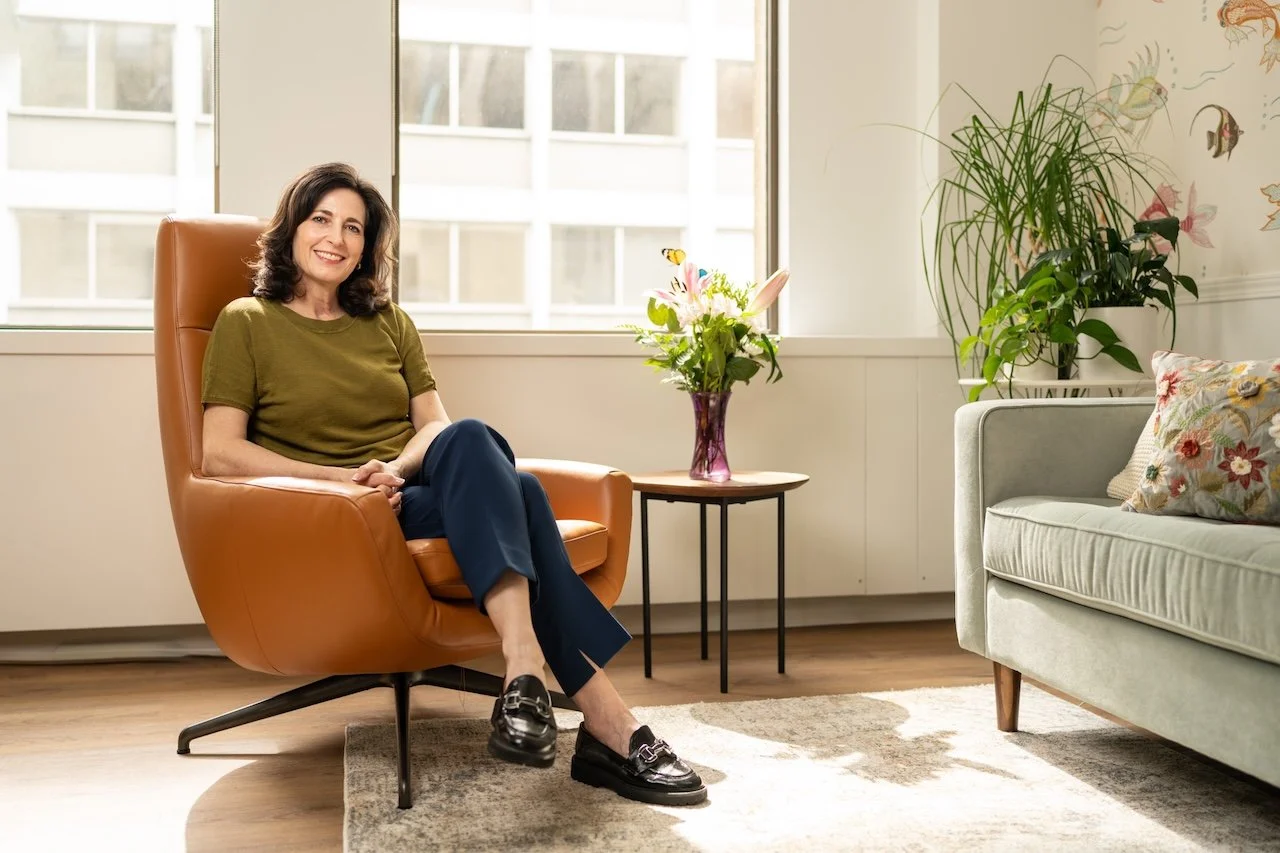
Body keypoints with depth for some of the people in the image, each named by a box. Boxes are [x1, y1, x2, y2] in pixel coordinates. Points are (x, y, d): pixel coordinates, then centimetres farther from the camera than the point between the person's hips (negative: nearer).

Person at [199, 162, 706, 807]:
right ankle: (610, 725, -43)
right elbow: (219, 453, -3)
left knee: (466, 440, -35)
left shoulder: (388, 321, 22)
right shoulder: (246, 322, 8)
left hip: (409, 496, 4)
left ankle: (524, 671, -47)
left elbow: (435, 424, 10)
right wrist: (342, 477, -13)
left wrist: (395, 468, -13)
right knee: (514, 489, -33)